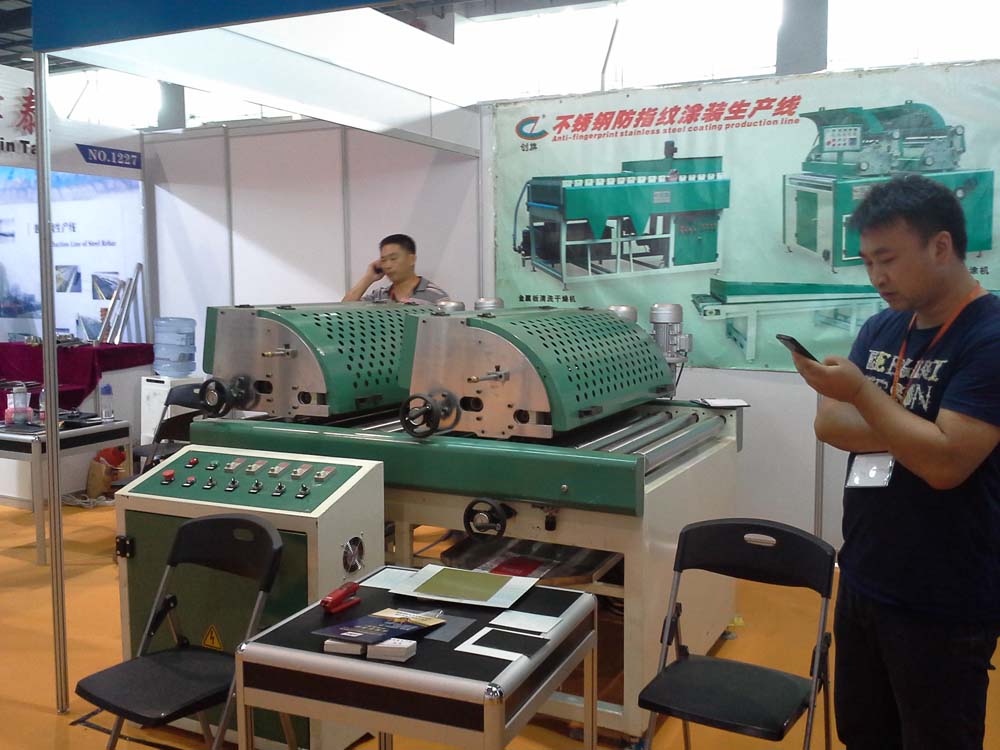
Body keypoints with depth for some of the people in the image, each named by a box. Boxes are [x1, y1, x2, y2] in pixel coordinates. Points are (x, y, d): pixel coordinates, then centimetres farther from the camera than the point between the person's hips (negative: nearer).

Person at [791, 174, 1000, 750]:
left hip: (942, 608, -7)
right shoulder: (882, 327, 6)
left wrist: (861, 391, -22)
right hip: (862, 583, 7)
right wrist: (910, 430, -14)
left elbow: (946, 462, -25)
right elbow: (830, 424, 0)